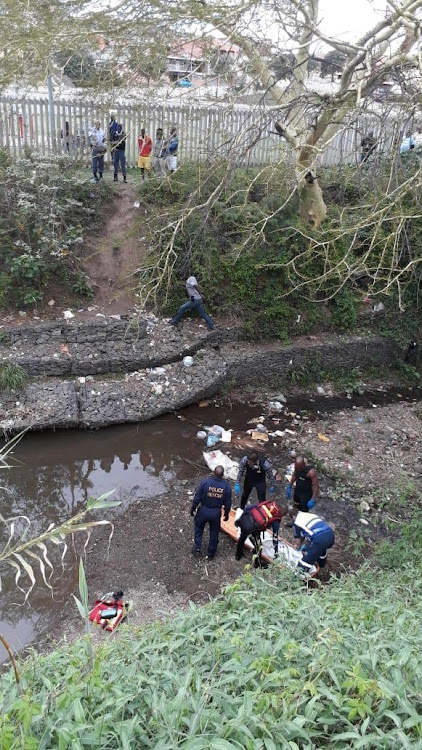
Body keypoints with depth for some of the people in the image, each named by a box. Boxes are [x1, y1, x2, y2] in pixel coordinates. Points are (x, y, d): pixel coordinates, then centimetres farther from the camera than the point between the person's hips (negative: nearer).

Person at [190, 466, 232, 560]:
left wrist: (193, 508, 4)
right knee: (214, 533, 21)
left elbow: (197, 497, -12)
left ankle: (197, 548, 26)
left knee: (198, 528, 27)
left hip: (203, 510, -1)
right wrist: (226, 514, 12)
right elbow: (227, 502, -4)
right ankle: (211, 554, 35)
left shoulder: (205, 482, -20)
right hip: (216, 513, 1)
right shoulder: (226, 485, -15)